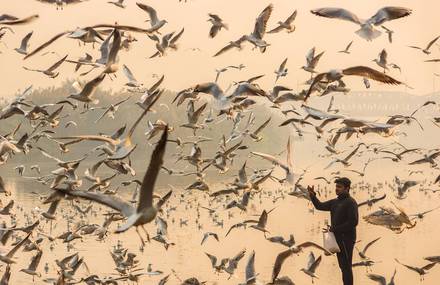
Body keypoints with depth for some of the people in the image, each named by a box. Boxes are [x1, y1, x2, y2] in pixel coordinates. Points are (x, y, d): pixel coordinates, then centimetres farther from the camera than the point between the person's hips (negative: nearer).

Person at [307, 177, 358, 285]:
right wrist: (312, 195, -1)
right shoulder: (335, 202, 14)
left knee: (346, 266, -8)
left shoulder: (350, 202, -13)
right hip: (339, 239, 9)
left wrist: (335, 229, -17)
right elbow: (320, 206, 16)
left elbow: (353, 222, -21)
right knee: (343, 266, 13)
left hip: (346, 239, -9)